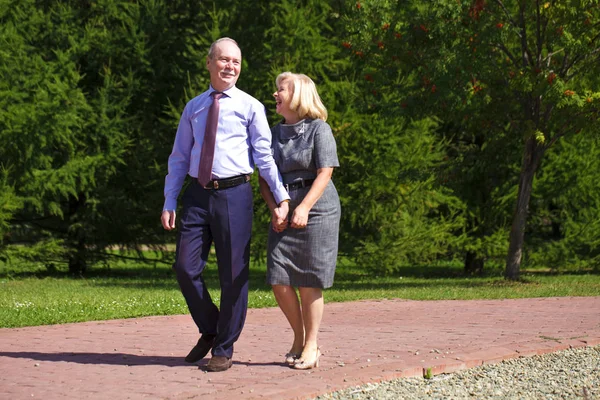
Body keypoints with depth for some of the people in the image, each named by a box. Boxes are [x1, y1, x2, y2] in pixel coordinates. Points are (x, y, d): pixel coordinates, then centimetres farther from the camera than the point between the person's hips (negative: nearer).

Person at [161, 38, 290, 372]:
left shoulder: (250, 107, 3)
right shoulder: (193, 108, 14)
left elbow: (265, 156, -2)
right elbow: (179, 157, 15)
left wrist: (282, 197, -11)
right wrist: (169, 202, 8)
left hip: (234, 194, -3)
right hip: (198, 194, 4)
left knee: (234, 273, 1)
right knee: (186, 267, 0)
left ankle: (224, 348, 14)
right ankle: (210, 331, 23)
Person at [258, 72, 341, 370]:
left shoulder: (319, 129, -3)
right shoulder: (274, 133, 14)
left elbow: (324, 173, -10)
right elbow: (264, 177, 10)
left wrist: (304, 207, -21)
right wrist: (274, 209, -7)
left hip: (316, 211, -5)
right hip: (283, 216, 5)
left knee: (309, 283, -3)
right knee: (279, 281, -2)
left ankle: (311, 345, 10)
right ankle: (298, 339, 17)